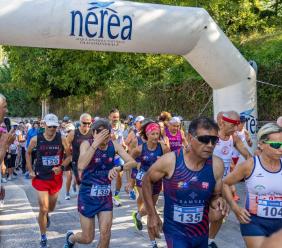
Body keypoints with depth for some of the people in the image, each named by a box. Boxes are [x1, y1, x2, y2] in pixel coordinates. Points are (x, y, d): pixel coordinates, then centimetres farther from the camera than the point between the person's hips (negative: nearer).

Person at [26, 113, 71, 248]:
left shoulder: (62, 139, -10)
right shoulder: (36, 139, -10)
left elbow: (69, 156, 1)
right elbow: (28, 153, 8)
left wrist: (61, 167, -15)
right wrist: (30, 171, 2)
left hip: (56, 177, 2)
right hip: (41, 178, -2)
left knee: (51, 207, 20)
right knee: (43, 209, -6)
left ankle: (46, 215, 57)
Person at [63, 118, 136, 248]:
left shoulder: (114, 145, -6)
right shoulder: (87, 144, -15)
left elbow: (132, 162, -11)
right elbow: (81, 166, -33)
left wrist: (118, 168, -30)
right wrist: (96, 143, -35)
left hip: (105, 195, 3)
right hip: (87, 195, -3)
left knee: (105, 235, -3)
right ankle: (70, 237, 42)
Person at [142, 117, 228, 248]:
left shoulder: (217, 165, -11)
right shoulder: (169, 161, -19)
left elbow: (215, 195, 5)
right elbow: (146, 181, -2)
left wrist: (217, 201, -18)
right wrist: (152, 215, -3)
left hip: (202, 232, 4)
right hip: (176, 232, -4)